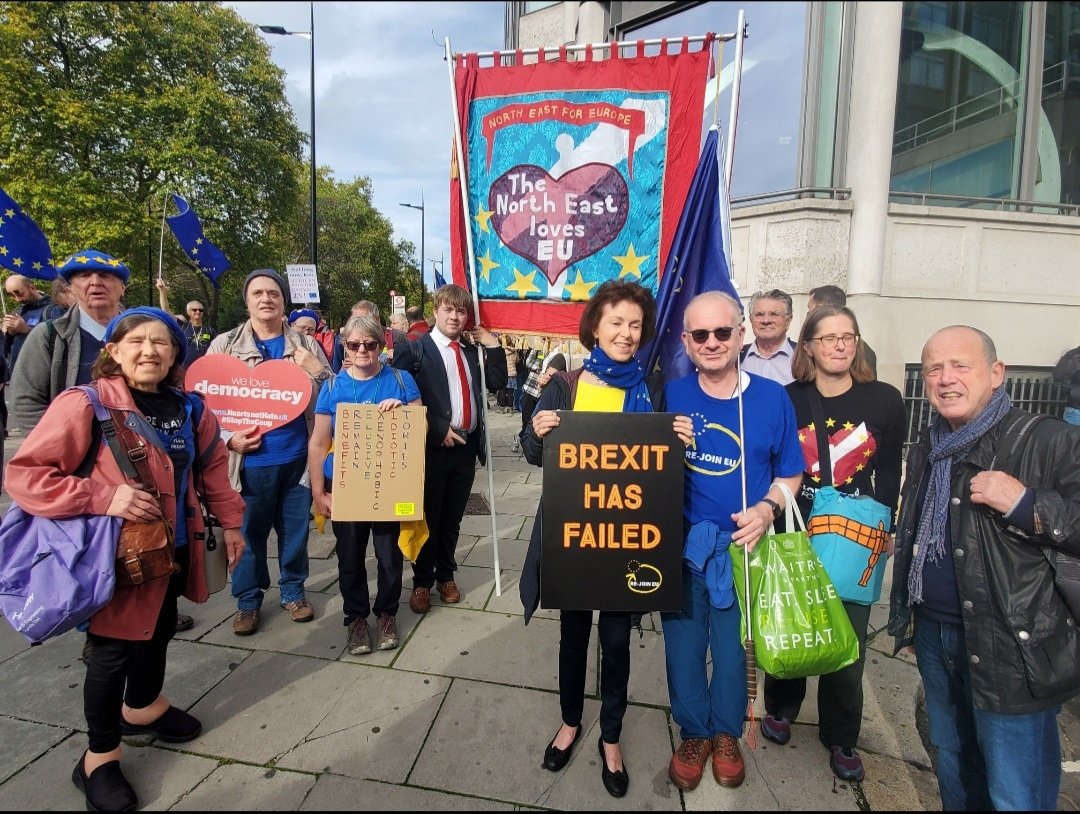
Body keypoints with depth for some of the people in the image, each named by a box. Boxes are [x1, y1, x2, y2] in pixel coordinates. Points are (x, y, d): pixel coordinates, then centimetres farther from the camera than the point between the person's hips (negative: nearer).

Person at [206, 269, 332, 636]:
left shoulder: (307, 346, 6)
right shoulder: (225, 344, 3)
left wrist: (317, 372, -12)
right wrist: (228, 437, -10)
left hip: (297, 458, 1)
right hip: (249, 460, -1)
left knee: (295, 531, 12)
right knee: (248, 533, 10)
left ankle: (293, 591, 32)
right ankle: (248, 600, 29)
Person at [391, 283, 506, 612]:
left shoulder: (471, 350, 13)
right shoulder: (414, 350, -5)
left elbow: (498, 381, 9)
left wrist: (492, 345, 1)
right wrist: (437, 430, -16)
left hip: (466, 446, 5)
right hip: (433, 447, -5)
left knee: (453, 518, 16)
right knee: (428, 517, 8)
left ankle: (446, 575, 32)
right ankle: (422, 581, 24)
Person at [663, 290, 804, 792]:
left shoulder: (772, 398, -6)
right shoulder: (670, 395, -6)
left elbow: (790, 473, 2)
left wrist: (767, 508, -16)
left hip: (741, 547, 0)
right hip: (681, 544, 1)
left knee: (732, 648, 17)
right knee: (683, 646, 14)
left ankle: (726, 733, 43)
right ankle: (694, 732, 40)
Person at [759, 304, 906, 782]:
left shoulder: (885, 401, -4)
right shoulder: (787, 400, -5)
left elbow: (890, 478, 3)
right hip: (794, 536, 0)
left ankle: (841, 737, 30)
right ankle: (781, 706, 40)